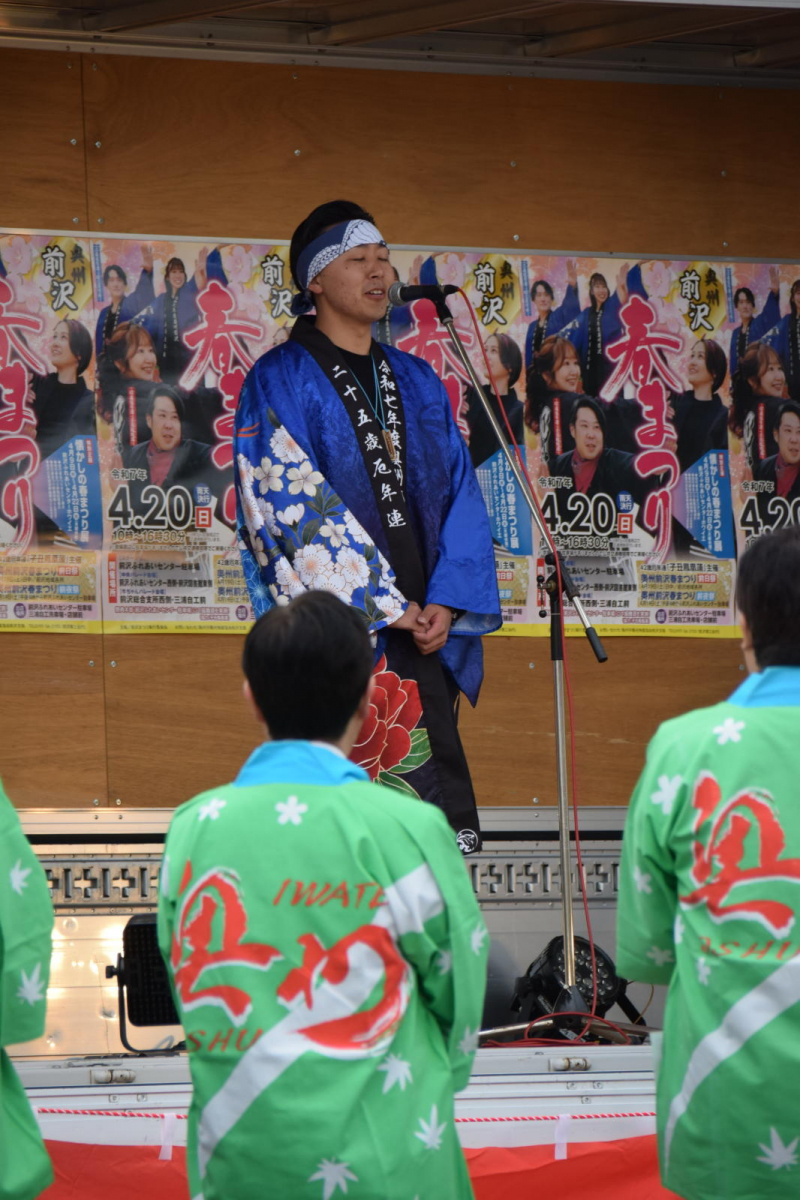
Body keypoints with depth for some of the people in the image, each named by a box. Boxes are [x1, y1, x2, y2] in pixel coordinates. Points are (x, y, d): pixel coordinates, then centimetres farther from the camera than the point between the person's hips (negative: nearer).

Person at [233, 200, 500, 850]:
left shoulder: (418, 382, 18)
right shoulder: (280, 381, 0)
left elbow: (460, 492, 13)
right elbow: (293, 507, -9)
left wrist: (447, 603, -4)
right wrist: (391, 606, -12)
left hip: (426, 628, 5)